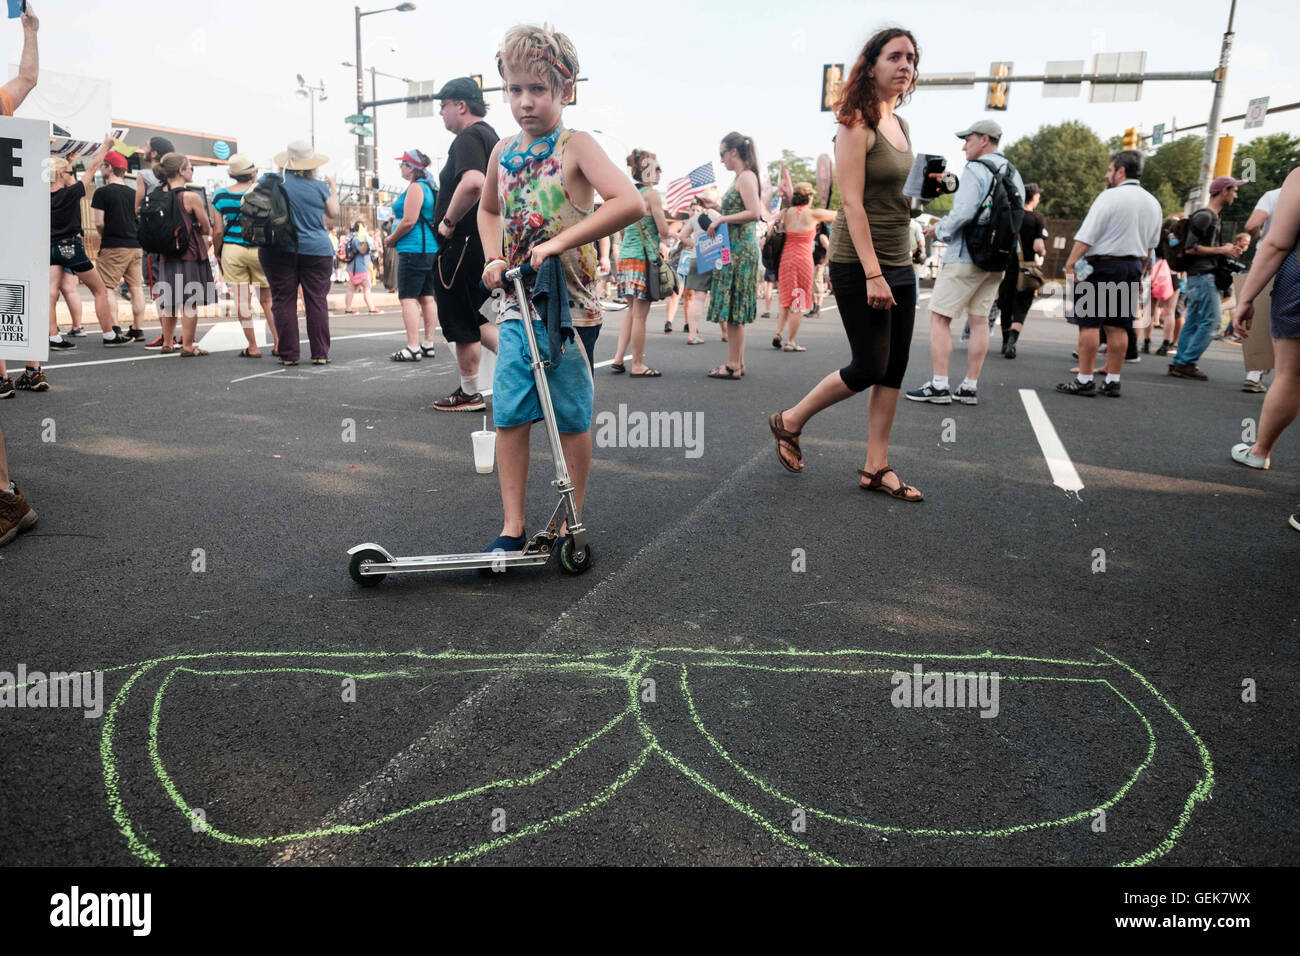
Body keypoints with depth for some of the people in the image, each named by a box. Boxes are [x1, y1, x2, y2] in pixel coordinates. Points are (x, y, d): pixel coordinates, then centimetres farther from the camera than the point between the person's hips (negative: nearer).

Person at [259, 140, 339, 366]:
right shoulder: (319, 187, 1)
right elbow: (334, 214, 12)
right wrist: (334, 190, 26)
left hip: (279, 251, 0)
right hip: (316, 250, 0)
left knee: (283, 301, 4)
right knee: (317, 301, 4)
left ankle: (289, 354, 3)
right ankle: (320, 354, 3)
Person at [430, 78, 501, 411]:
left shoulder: (468, 137, -13)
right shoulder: (491, 136, 18)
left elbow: (473, 183, -33)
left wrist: (449, 221, -21)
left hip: (463, 243, -10)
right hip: (486, 240, 10)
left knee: (461, 322, 1)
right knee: (472, 318, 17)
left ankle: (469, 394, 11)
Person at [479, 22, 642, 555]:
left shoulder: (576, 146, -7)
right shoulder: (504, 152, 10)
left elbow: (630, 203, -22)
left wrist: (559, 242, -23)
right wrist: (494, 258, 10)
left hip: (568, 302, -5)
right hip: (516, 302, 5)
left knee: (571, 419, 2)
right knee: (509, 415, 2)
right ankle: (512, 526, 11)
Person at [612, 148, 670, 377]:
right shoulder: (652, 194, -8)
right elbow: (664, 231, -12)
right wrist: (663, 240, 10)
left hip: (625, 256, 8)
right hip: (644, 257, -8)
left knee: (632, 310, 16)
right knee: (640, 313, -3)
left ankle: (618, 358, 13)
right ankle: (637, 365, 1)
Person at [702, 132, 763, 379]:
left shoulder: (747, 177, -10)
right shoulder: (739, 178, 18)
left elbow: (753, 213, -21)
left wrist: (721, 219, -17)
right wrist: (716, 207, 17)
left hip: (741, 249, -10)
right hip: (733, 249, 10)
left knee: (733, 309, -8)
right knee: (733, 310, 11)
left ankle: (733, 366, -4)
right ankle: (738, 363, 17)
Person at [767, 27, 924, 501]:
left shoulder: (900, 125, 14)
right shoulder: (857, 124, -10)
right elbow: (852, 202, -17)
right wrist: (872, 274, -22)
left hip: (900, 264, 8)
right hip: (859, 264, -8)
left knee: (894, 370, 6)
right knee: (868, 367, -5)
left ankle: (876, 467, 14)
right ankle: (789, 422, 16)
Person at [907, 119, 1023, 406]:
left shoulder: (976, 170, -11)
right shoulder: (1014, 174, 15)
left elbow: (963, 213, -22)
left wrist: (939, 230, -5)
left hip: (965, 256, -8)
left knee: (940, 317, -3)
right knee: (980, 319, 9)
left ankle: (939, 385, -7)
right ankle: (970, 387, 10)